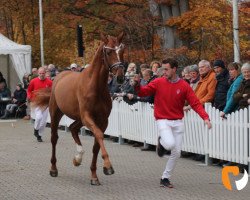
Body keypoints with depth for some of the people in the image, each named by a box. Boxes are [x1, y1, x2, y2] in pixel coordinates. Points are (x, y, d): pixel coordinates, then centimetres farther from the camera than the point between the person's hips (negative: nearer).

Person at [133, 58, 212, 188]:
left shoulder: (184, 86, -3)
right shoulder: (158, 83, -2)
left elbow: (195, 103, -6)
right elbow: (143, 92, -2)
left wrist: (205, 117, -19)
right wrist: (137, 85, -24)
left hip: (178, 122, 2)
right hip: (163, 121, -2)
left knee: (176, 152, 3)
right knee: (170, 144, -27)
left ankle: (165, 178, 20)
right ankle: (161, 141, 10)